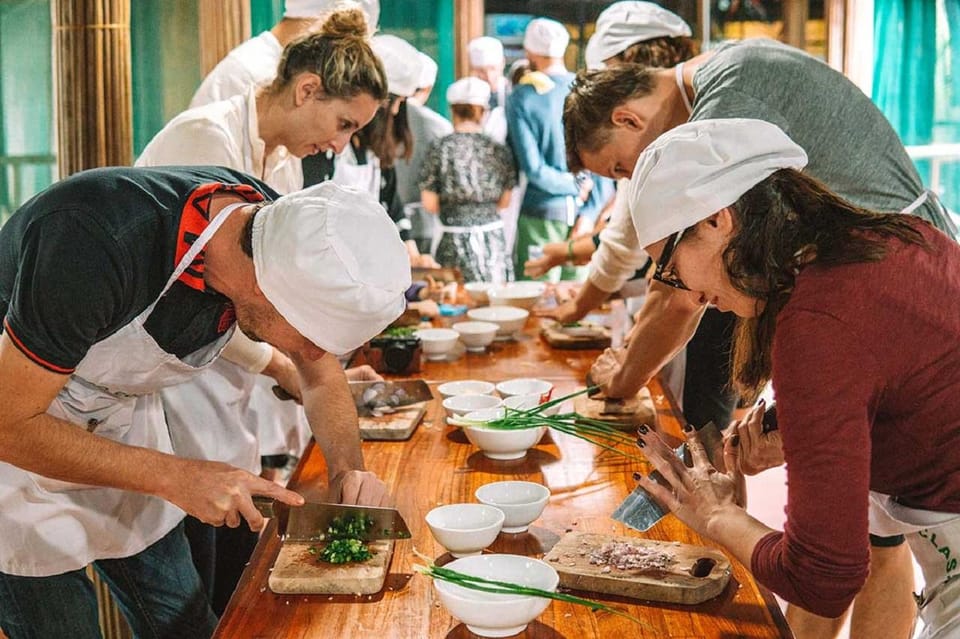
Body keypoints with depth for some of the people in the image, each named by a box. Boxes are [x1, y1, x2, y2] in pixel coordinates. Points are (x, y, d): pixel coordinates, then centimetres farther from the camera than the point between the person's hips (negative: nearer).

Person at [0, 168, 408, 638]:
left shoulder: (279, 224, -19)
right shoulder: (100, 244, -39)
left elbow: (321, 373, -1)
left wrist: (348, 469, -18)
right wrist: (175, 478, -33)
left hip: (121, 416, 5)